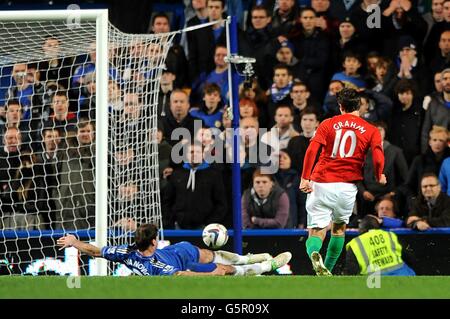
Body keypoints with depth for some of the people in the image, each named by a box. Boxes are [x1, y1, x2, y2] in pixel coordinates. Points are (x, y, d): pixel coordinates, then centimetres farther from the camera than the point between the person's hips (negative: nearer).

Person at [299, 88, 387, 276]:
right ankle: (328, 270, 25)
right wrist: (379, 177, 13)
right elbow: (378, 157, -6)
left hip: (321, 184, -1)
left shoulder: (328, 124, 8)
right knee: (339, 227, 25)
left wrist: (305, 178, -6)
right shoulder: (371, 130, 8)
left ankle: (314, 254, -33)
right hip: (347, 186, 1)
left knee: (317, 231, 0)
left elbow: (312, 149, -6)